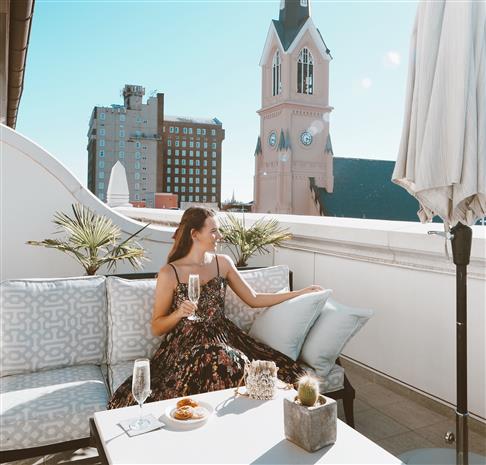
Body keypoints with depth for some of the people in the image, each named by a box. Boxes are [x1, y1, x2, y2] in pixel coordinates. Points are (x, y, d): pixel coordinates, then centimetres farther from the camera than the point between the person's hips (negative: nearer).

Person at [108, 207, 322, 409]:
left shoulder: (223, 263, 8)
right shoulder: (169, 274, -5)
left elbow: (253, 299, 14)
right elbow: (156, 327, 1)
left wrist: (300, 292, 13)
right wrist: (179, 313, -20)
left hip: (222, 339, 4)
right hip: (186, 345, -3)